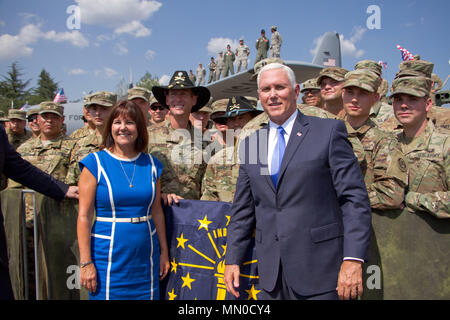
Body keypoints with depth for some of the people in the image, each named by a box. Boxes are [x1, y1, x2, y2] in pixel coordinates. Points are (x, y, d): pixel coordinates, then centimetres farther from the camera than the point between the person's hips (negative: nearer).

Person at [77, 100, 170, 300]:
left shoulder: (151, 164, 6)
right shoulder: (95, 163, -5)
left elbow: (157, 212, 10)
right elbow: (84, 216, -7)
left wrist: (164, 252, 9)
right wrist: (85, 262, -10)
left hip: (146, 258, 3)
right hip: (108, 257, -3)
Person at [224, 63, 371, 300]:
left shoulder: (329, 131, -3)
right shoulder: (250, 145, 11)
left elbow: (355, 198, -8)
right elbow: (243, 210, 14)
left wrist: (353, 259, -16)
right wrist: (232, 259, 8)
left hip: (319, 270, -4)